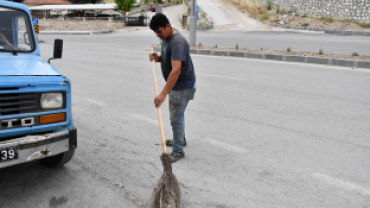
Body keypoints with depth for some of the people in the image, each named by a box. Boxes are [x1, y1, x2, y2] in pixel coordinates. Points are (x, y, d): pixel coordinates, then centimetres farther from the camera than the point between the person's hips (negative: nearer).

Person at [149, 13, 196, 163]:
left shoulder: (177, 42, -29)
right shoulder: (165, 39, 3)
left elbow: (176, 70, -37)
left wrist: (163, 93, -41)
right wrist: (158, 58, -4)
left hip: (183, 86, -10)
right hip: (174, 84, 10)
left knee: (176, 118, -3)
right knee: (176, 114, 23)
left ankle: (178, 151, 11)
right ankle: (180, 139, 43)